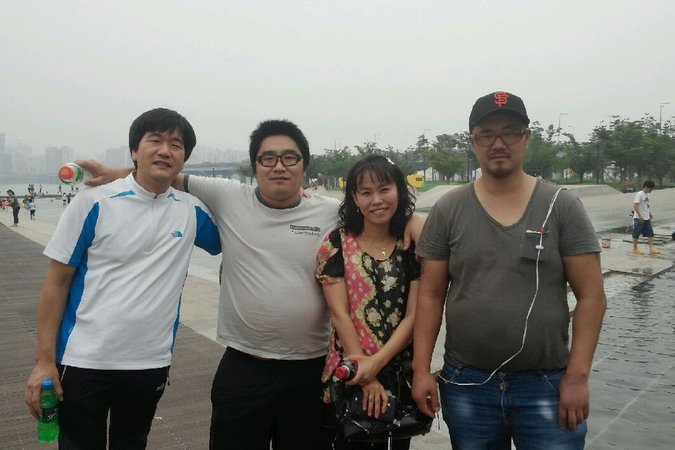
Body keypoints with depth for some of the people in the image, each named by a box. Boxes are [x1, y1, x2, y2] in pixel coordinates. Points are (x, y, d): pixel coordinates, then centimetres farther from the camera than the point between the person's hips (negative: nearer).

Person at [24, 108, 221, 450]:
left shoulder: (192, 211, -1)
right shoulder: (93, 204, -9)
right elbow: (56, 282, -5)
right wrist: (44, 360, -8)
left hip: (151, 363, 3)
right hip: (84, 361, -2)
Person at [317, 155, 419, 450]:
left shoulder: (413, 245, -1)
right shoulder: (337, 245, -5)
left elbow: (413, 315, -6)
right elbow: (339, 315, -10)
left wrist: (376, 362, -18)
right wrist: (365, 375, -14)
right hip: (348, 376, -1)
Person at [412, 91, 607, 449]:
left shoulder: (561, 207, -3)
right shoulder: (447, 211, -1)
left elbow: (591, 296, -4)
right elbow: (430, 294, 0)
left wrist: (577, 376, -9)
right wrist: (421, 369, -3)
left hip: (545, 385, -1)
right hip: (466, 384, 2)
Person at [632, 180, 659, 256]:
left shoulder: (647, 194, 12)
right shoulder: (639, 194, -15)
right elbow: (635, 205, -22)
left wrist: (650, 213, 13)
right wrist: (640, 216, -26)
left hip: (647, 218, 8)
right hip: (639, 218, -8)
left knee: (650, 233, 3)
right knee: (636, 234, 1)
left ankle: (651, 249, 4)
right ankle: (635, 249, 10)